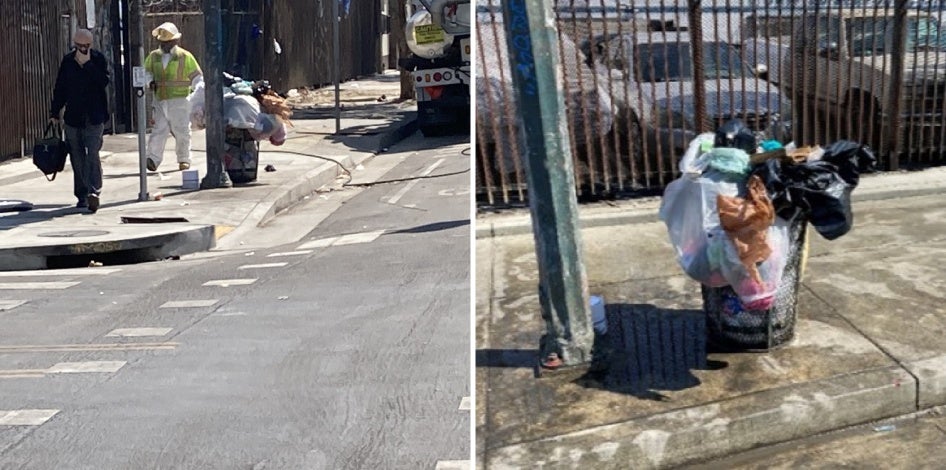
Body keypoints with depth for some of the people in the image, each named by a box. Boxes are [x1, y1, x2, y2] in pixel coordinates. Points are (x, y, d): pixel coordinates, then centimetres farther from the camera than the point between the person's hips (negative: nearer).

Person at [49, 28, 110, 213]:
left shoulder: (98, 59, 0)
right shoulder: (68, 61, 6)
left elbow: (104, 81, -15)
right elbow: (60, 88, 11)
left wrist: (87, 63, -18)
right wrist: (54, 113, 9)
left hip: (94, 117, -3)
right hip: (73, 117, 3)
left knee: (92, 155, -15)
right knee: (77, 158, 7)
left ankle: (94, 192, -21)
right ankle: (82, 196, 15)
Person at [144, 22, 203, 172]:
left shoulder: (185, 57, 3)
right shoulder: (153, 57, 12)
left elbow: (197, 76, 5)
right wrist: (150, 82, 1)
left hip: (180, 99, -2)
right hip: (160, 100, 2)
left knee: (181, 130, 2)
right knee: (159, 129, -6)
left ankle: (184, 159, 13)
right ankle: (153, 159, -13)